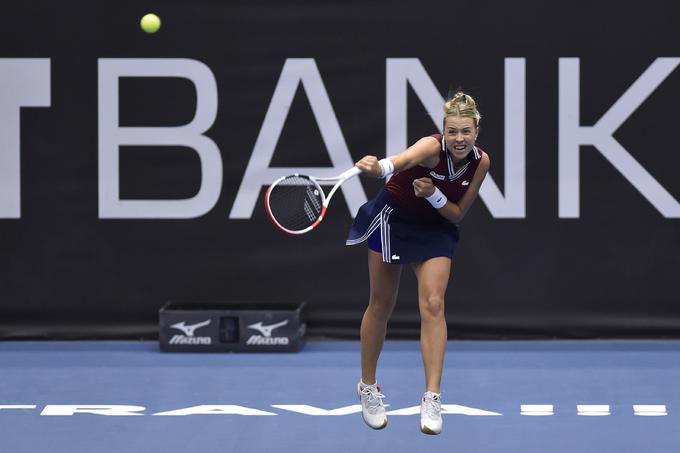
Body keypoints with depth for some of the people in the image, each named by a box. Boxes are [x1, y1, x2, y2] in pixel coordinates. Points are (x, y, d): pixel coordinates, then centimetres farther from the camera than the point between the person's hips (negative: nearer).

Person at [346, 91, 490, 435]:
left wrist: (434, 195, -27)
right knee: (381, 304, 7)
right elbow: (403, 160, -55)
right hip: (393, 218, -3)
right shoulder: (431, 147, -30)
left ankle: (432, 399, -13)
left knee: (433, 305, -12)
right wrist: (378, 167, -77)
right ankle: (368, 387, 26)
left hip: (436, 229, 3)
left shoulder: (480, 162, -14)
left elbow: (458, 214, -7)